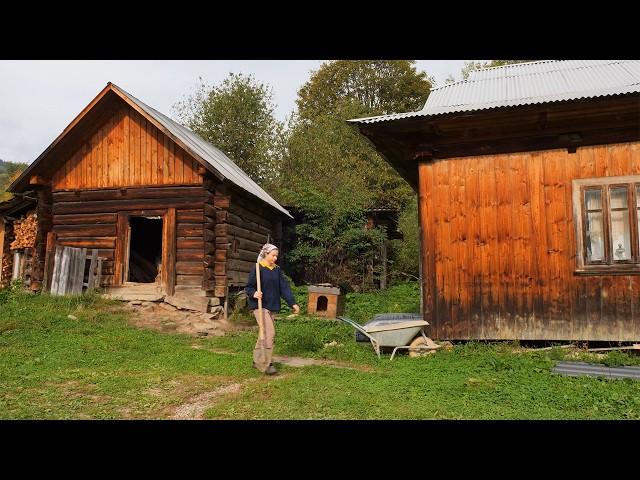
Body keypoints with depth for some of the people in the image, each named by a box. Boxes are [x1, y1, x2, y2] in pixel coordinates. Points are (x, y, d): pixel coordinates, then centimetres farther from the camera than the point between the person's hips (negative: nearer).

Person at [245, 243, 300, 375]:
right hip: (260, 306, -7)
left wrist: (293, 303, -1)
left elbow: (284, 287, 6)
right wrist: (254, 294, -28)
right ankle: (267, 364, -6)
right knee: (270, 333, -14)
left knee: (264, 333, 13)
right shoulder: (258, 269, -9)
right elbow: (248, 287, -7)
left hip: (271, 306, 7)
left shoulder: (277, 270, 9)